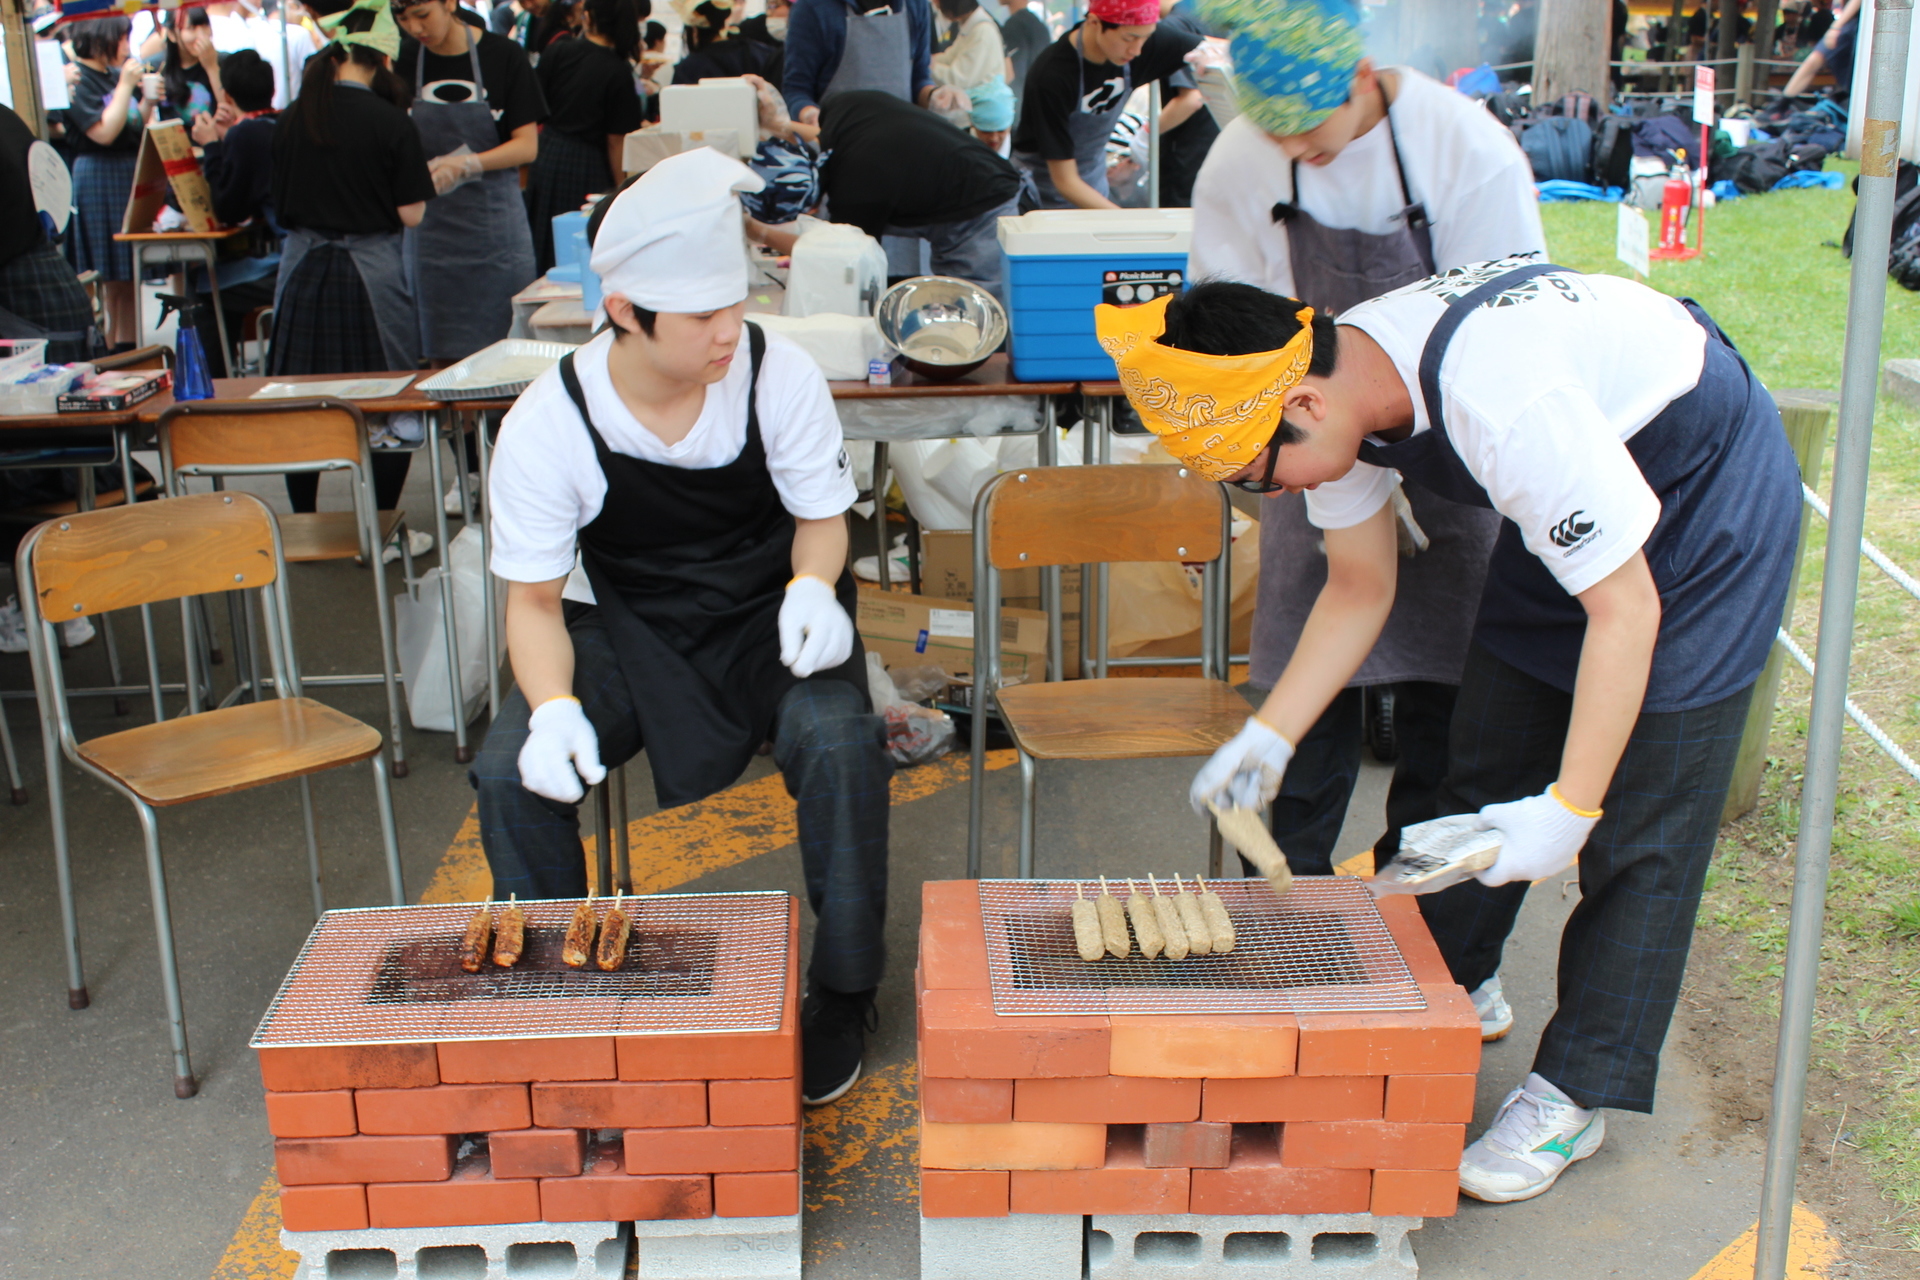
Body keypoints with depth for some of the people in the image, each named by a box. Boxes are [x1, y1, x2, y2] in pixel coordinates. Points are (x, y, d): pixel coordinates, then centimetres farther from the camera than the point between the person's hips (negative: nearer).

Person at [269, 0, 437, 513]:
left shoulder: (293, 118, 2)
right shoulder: (391, 123, -11)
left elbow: (280, 204, 10)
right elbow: (411, 214, -10)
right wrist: (428, 176, 9)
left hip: (303, 268, 4)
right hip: (371, 272, -4)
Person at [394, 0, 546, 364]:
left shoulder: (503, 56, -4)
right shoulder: (403, 60, 3)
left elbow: (527, 145, -5)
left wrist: (467, 164, -21)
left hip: (493, 219, -2)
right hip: (431, 222, 2)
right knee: (443, 355, 3)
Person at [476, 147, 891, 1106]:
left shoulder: (779, 375, -17)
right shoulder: (546, 426, -17)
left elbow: (821, 514, -2)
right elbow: (534, 598, -10)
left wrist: (812, 587, -26)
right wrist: (553, 706, -30)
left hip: (768, 617, -1)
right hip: (628, 627, 1)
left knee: (841, 746, -30)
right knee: (512, 772, -22)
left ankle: (841, 996, -6)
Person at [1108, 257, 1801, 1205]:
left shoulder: (1505, 406, -41)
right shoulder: (1339, 393, -16)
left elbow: (1625, 610, -34)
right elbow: (1359, 590, -3)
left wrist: (1566, 810, -33)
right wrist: (1269, 735, -13)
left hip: (1714, 494, -7)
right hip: (1578, 493, 7)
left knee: (1643, 819, -5)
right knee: (1486, 761, 8)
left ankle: (1572, 1094, 6)